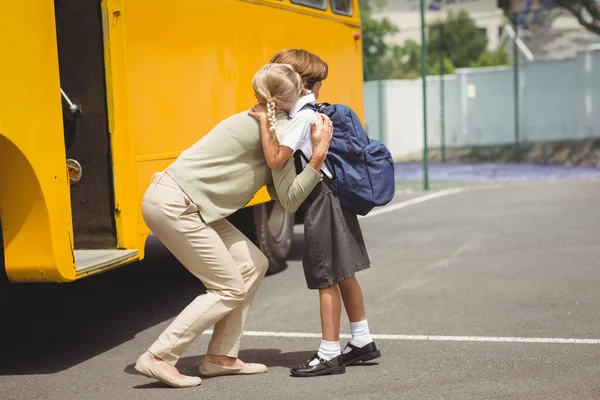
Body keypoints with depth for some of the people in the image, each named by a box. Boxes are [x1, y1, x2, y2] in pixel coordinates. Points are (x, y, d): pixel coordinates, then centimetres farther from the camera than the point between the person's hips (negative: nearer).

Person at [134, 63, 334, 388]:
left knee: (253, 266, 10)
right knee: (230, 289, -4)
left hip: (190, 205, 9)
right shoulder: (279, 128, -12)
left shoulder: (262, 121, 14)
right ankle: (158, 358, -2)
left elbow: (282, 191, 9)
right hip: (172, 204, -9)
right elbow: (288, 198, -13)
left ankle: (220, 357, 15)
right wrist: (319, 154, -18)